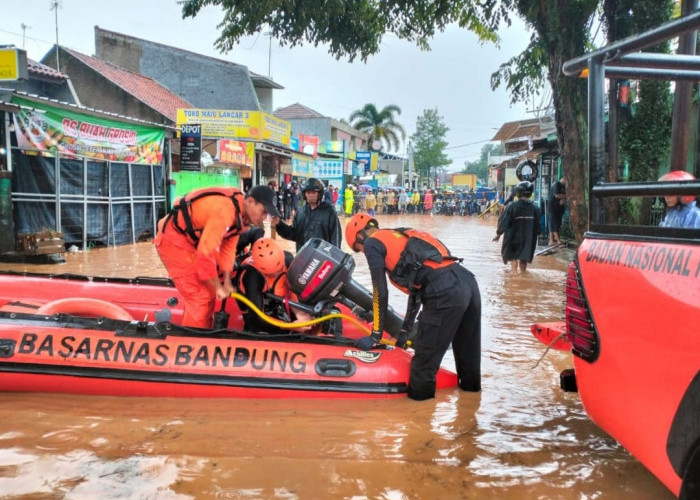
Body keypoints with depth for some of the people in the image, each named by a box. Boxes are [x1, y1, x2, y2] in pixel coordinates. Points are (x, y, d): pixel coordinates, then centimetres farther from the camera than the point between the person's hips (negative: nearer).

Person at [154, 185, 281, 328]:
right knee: (199, 297, -10)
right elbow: (205, 252, -32)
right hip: (173, 238, -10)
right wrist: (218, 287, -19)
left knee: (209, 293, 16)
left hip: (191, 238, 10)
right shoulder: (225, 210, -32)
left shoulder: (241, 213, -2)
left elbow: (228, 246, 5)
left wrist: (227, 283, 3)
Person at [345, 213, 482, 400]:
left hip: (444, 293, -9)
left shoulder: (372, 242, 9)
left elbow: (380, 292, 7)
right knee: (467, 353, 24)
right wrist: (405, 330, 39)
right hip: (468, 280, 9)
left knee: (425, 359, 3)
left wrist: (375, 336, 16)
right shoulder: (402, 236, 32)